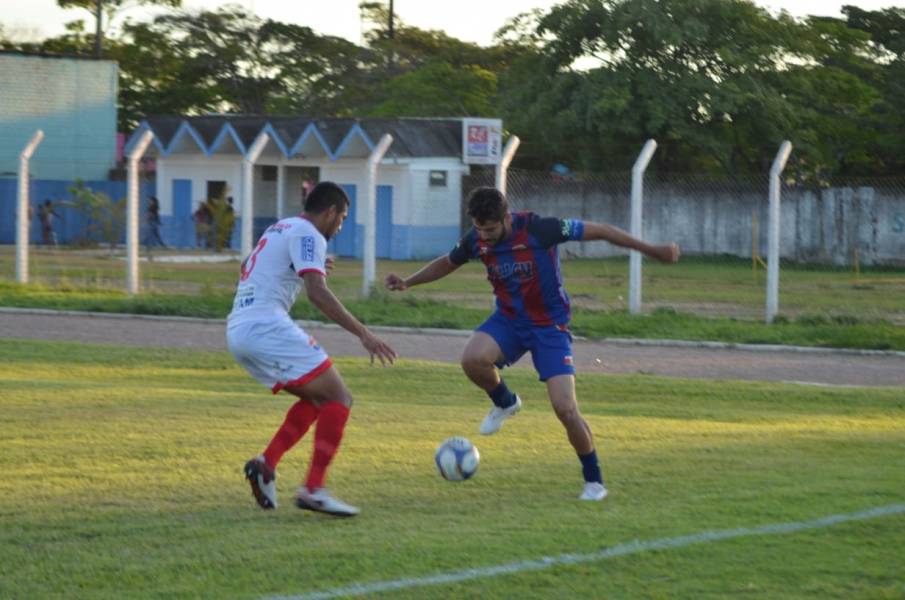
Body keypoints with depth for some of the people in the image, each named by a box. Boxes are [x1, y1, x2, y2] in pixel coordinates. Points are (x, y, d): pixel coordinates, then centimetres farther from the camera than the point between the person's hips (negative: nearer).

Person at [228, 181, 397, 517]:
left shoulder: (278, 229, 24)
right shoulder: (308, 235, -4)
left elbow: (248, 268, 42)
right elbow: (317, 292, -18)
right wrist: (363, 334, -21)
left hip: (237, 332, 10)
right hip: (266, 327, -10)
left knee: (316, 398, 19)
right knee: (338, 399, -7)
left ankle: (266, 464, 4)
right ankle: (313, 489, -17)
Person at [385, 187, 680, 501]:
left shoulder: (539, 229, -24)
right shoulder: (476, 240, -9)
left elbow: (599, 231, -16)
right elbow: (447, 263, 14)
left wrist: (652, 250, -15)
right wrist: (407, 282, 2)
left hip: (549, 325, -4)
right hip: (508, 320, 4)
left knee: (565, 408, -14)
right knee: (472, 359, -30)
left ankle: (594, 481, 7)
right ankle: (505, 403, 4)